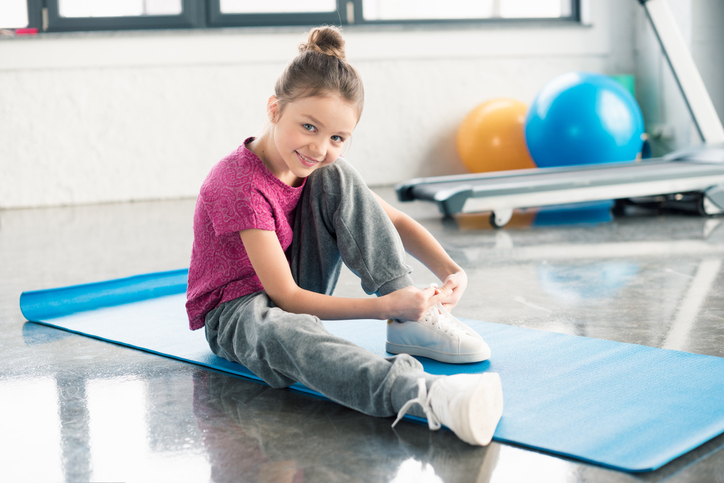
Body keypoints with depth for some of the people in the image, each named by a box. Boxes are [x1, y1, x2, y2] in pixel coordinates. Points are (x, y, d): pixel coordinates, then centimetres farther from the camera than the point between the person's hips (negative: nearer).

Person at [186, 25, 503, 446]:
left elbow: (396, 221, 0)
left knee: (338, 179, -15)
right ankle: (425, 394, -70)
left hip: (302, 291, 7)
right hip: (235, 310, -7)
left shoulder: (324, 168, -4)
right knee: (286, 334, -46)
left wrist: (450, 270, -20)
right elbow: (285, 297, -29)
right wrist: (384, 306, -36)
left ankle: (411, 323, -19)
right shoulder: (239, 186, -28)